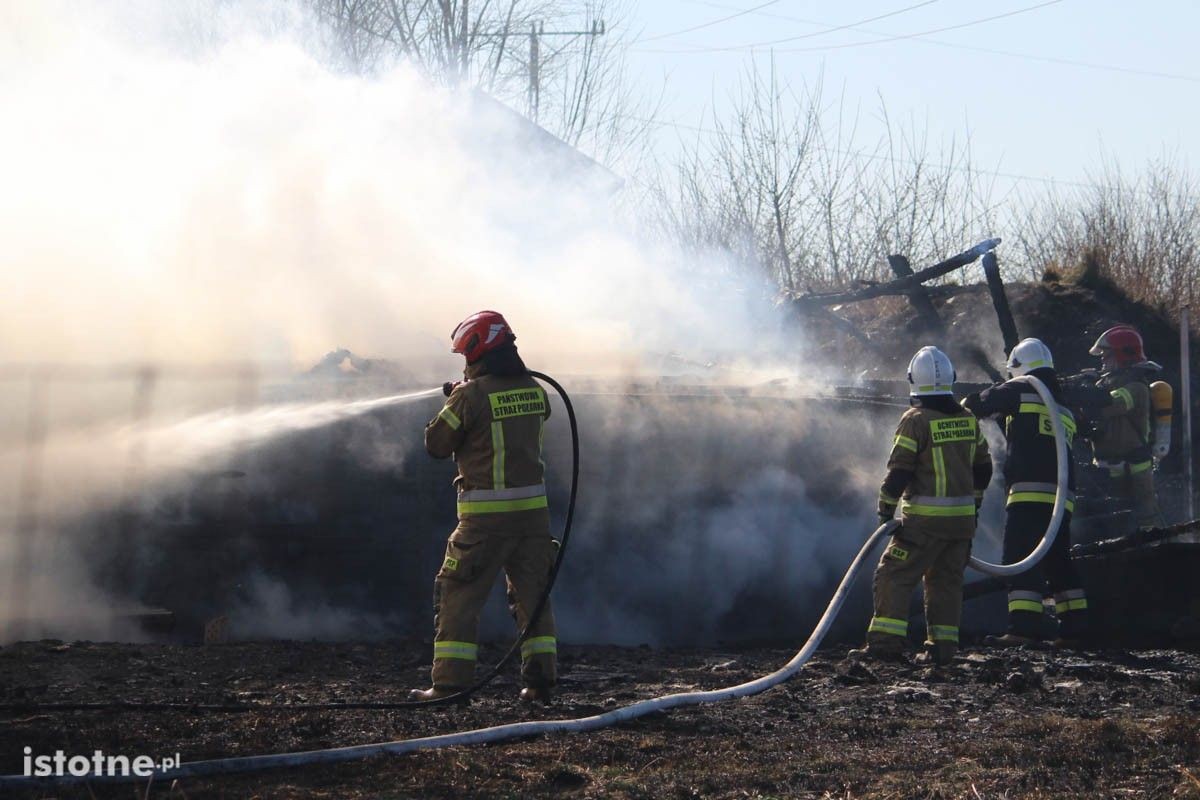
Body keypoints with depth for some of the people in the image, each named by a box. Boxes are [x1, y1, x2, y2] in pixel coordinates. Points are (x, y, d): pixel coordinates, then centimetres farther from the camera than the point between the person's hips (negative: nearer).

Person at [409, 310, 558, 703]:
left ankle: (450, 682, 1)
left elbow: (437, 445, -3)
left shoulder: (471, 395, -13)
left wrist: (453, 403, 13)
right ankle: (540, 681, 10)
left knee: (459, 597, 4)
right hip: (533, 508, 5)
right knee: (533, 594, 14)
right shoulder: (534, 390, 4)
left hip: (484, 516, -5)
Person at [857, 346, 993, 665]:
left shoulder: (915, 420, -11)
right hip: (963, 517, 6)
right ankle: (944, 644, 11)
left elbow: (899, 472, -12)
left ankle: (887, 640, -11)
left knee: (894, 575, -2)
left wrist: (885, 511, -3)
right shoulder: (968, 419, 9)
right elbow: (983, 468, 17)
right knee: (946, 579, 14)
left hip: (925, 519, -6)